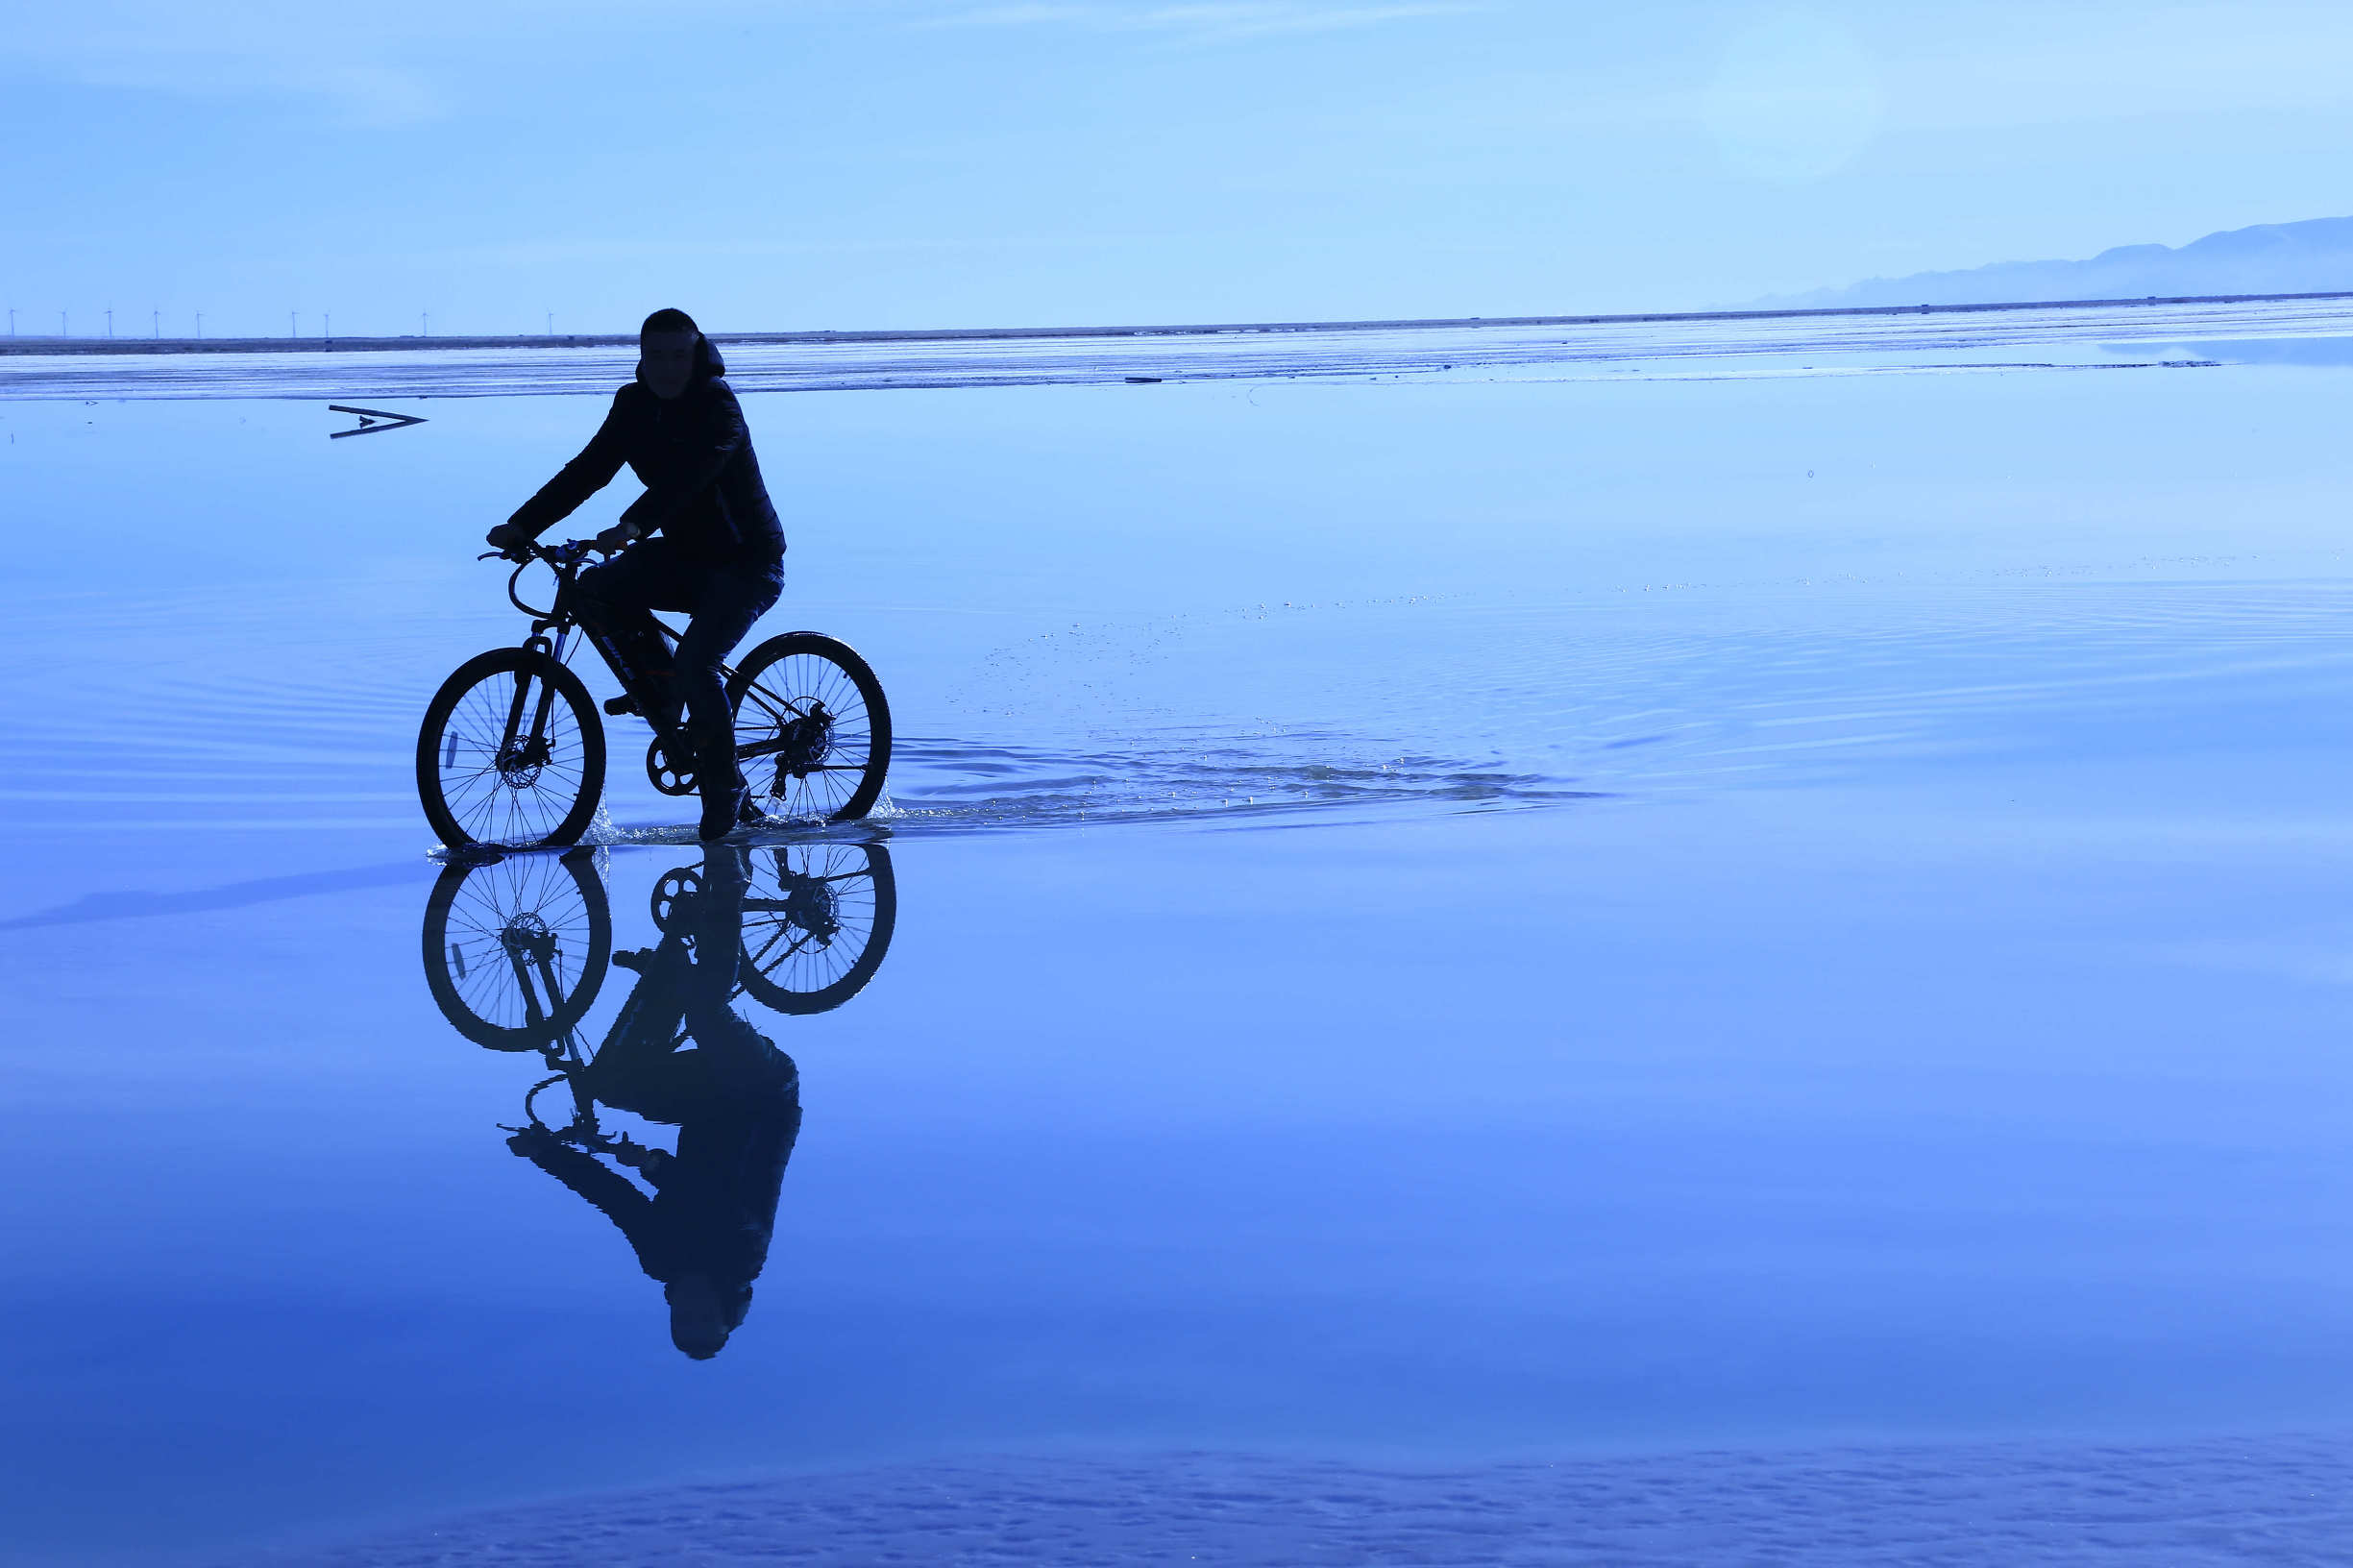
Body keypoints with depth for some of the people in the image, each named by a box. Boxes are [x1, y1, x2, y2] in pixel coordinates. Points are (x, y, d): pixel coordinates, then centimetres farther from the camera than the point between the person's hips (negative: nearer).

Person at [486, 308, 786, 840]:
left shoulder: (716, 405, -19)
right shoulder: (635, 405, 1)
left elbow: (685, 475, -36)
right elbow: (588, 470, -4)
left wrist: (633, 525, -51)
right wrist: (521, 525, -16)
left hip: (746, 562, -7)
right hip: (684, 554, 7)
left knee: (695, 662, -25)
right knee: (594, 590, -18)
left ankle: (726, 790, -5)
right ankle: (662, 691, 1)